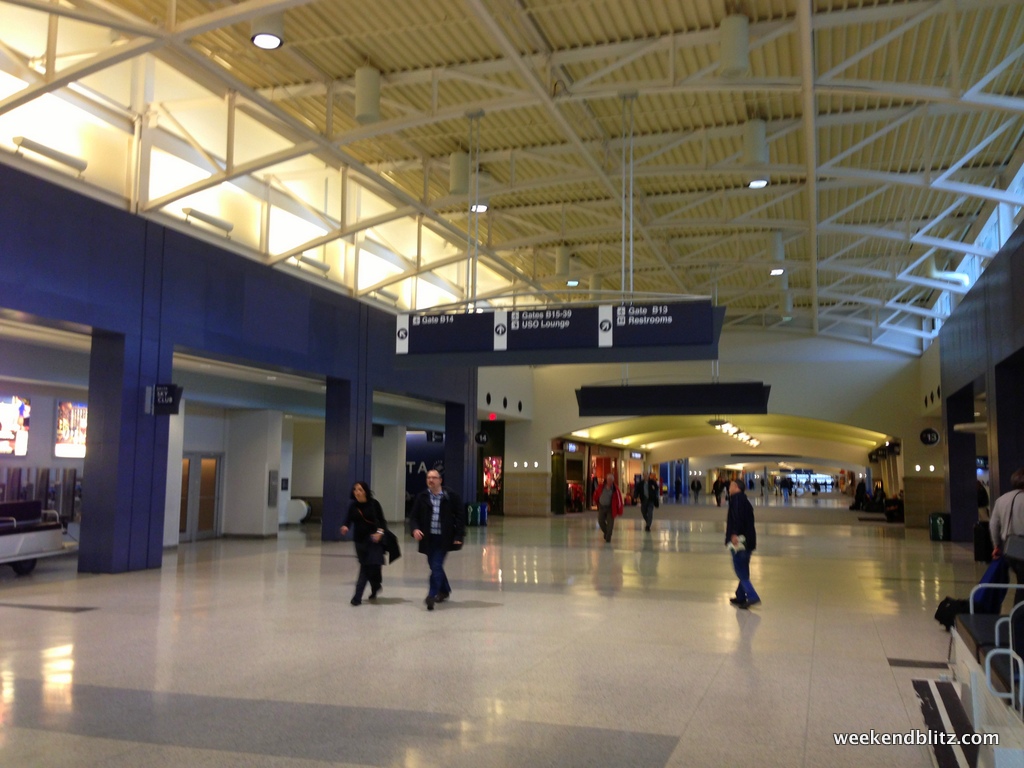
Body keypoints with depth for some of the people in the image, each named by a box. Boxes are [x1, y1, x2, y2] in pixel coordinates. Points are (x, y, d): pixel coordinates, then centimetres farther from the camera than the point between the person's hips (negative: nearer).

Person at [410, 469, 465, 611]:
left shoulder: (451, 496, -5)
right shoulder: (422, 497, 3)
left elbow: (460, 515, -3)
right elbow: (415, 516, 9)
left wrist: (459, 535, -8)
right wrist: (415, 529, -12)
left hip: (444, 538, -4)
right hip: (428, 538, 4)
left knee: (437, 566, -11)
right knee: (435, 566, 14)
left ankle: (432, 596, -8)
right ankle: (445, 590, 35)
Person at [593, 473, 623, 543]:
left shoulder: (615, 488, -13)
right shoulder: (601, 486, -7)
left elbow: (619, 499, -11)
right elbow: (596, 493, 13)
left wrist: (619, 511, -11)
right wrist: (595, 501, 28)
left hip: (610, 508, -3)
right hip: (601, 507, 3)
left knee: (610, 522, -4)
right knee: (601, 521, 8)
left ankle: (608, 537, 7)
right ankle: (606, 532, 34)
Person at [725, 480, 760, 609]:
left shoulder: (736, 498, -9)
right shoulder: (745, 500, 18)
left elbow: (737, 516, -23)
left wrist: (734, 534, -29)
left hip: (739, 538, -9)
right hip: (749, 539, 9)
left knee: (740, 570, -7)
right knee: (743, 570, 15)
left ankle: (752, 596, -15)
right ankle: (740, 596, 23)